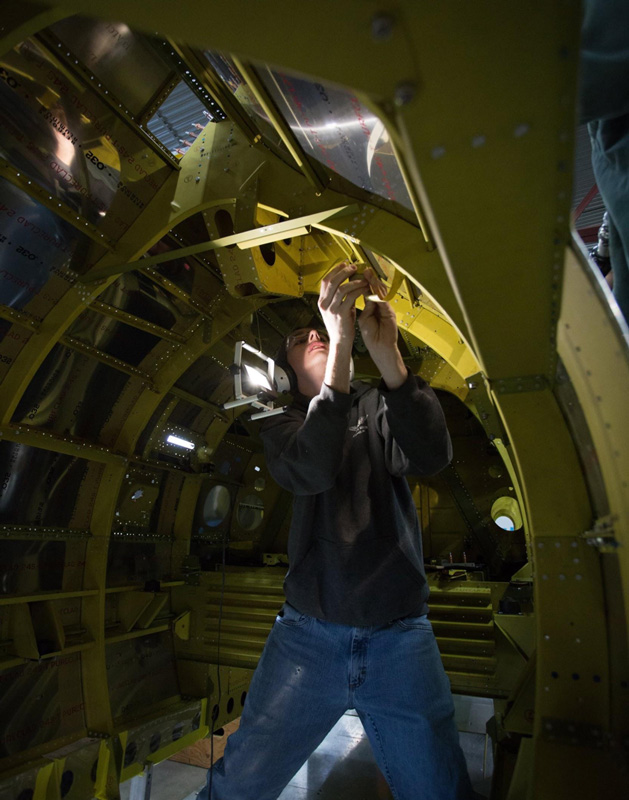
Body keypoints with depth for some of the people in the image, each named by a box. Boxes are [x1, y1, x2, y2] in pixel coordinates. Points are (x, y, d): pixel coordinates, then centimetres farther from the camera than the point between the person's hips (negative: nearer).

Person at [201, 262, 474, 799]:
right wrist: (341, 342, -27)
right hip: (307, 634, 0)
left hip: (400, 639, 1)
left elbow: (433, 457, -16)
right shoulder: (282, 422, 5)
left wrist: (386, 351, -27)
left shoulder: (379, 406, 6)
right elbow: (311, 472, -20)